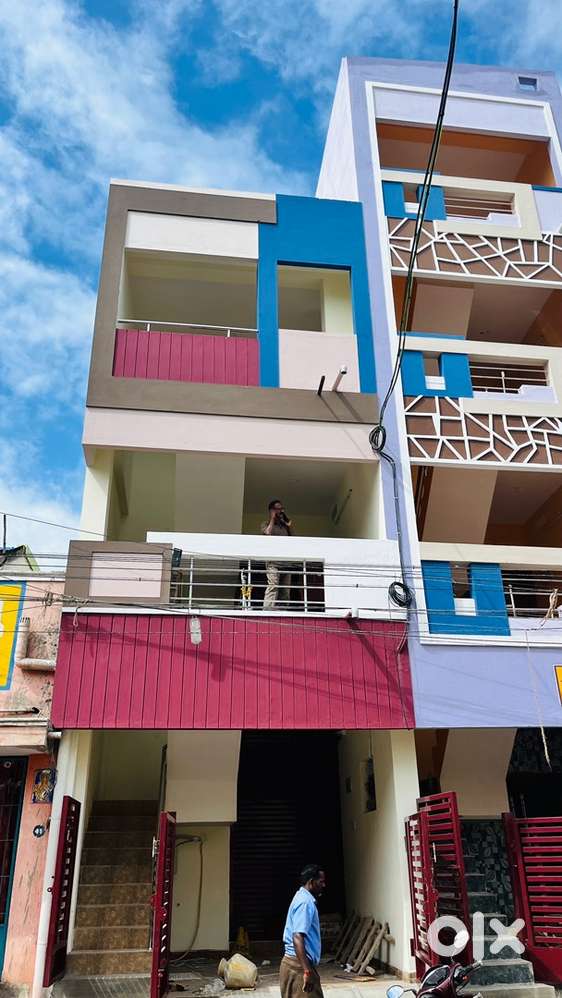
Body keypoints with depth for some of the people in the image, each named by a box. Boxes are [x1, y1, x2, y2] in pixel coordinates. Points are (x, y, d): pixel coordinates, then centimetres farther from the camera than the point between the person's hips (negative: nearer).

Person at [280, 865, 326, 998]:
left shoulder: (303, 898, 15)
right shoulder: (305, 902, -17)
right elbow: (297, 938, -28)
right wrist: (307, 971, -30)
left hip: (296, 962, 10)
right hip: (300, 965, -10)